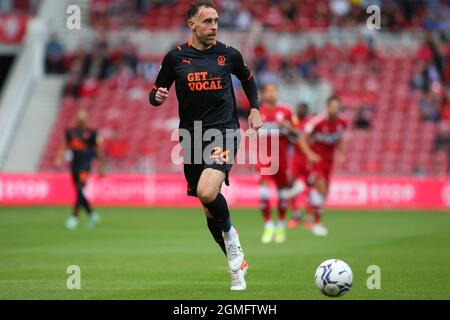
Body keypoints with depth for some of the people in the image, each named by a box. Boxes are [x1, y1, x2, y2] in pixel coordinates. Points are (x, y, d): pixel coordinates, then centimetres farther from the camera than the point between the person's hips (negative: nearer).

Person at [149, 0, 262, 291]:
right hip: (192, 136, 3)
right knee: (210, 211, 8)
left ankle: (229, 234, 0)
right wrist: (158, 97, -14)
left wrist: (255, 109, 11)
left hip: (224, 131, -3)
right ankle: (237, 265, 24)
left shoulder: (228, 54, 1)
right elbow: (155, 94, 8)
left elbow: (248, 79, 22)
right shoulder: (175, 57, 1)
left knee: (207, 192, -28)